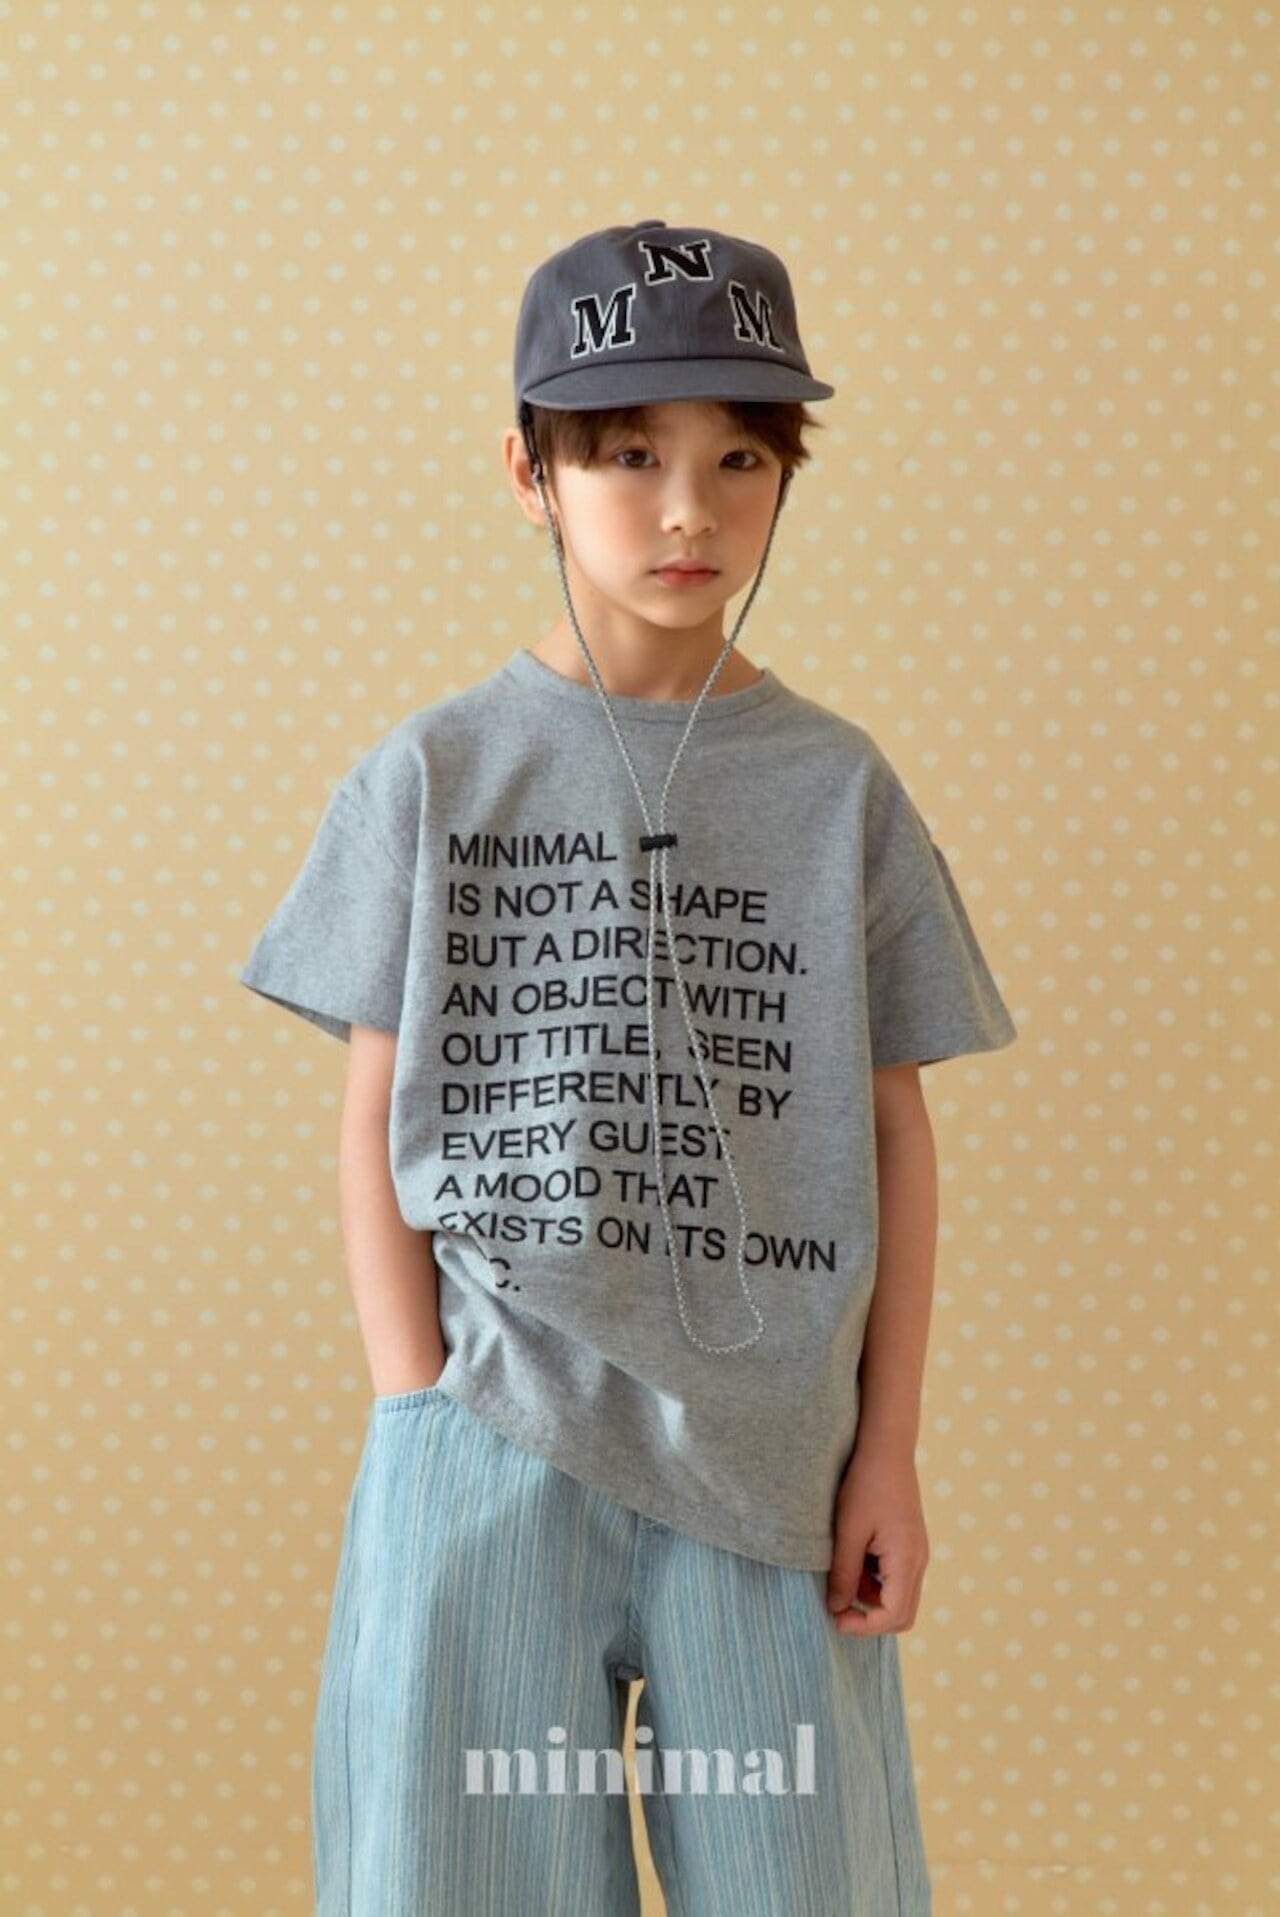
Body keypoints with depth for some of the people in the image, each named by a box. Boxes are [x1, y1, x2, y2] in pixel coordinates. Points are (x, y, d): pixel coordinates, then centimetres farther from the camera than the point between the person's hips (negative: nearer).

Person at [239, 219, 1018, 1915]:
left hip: (765, 1454, 1)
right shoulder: (433, 776, 3)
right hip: (492, 1444, -1)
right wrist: (421, 1415, -3)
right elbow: (377, 1117, 4)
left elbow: (892, 1127, 7)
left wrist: (888, 1451, 3)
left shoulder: (840, 787, 5)